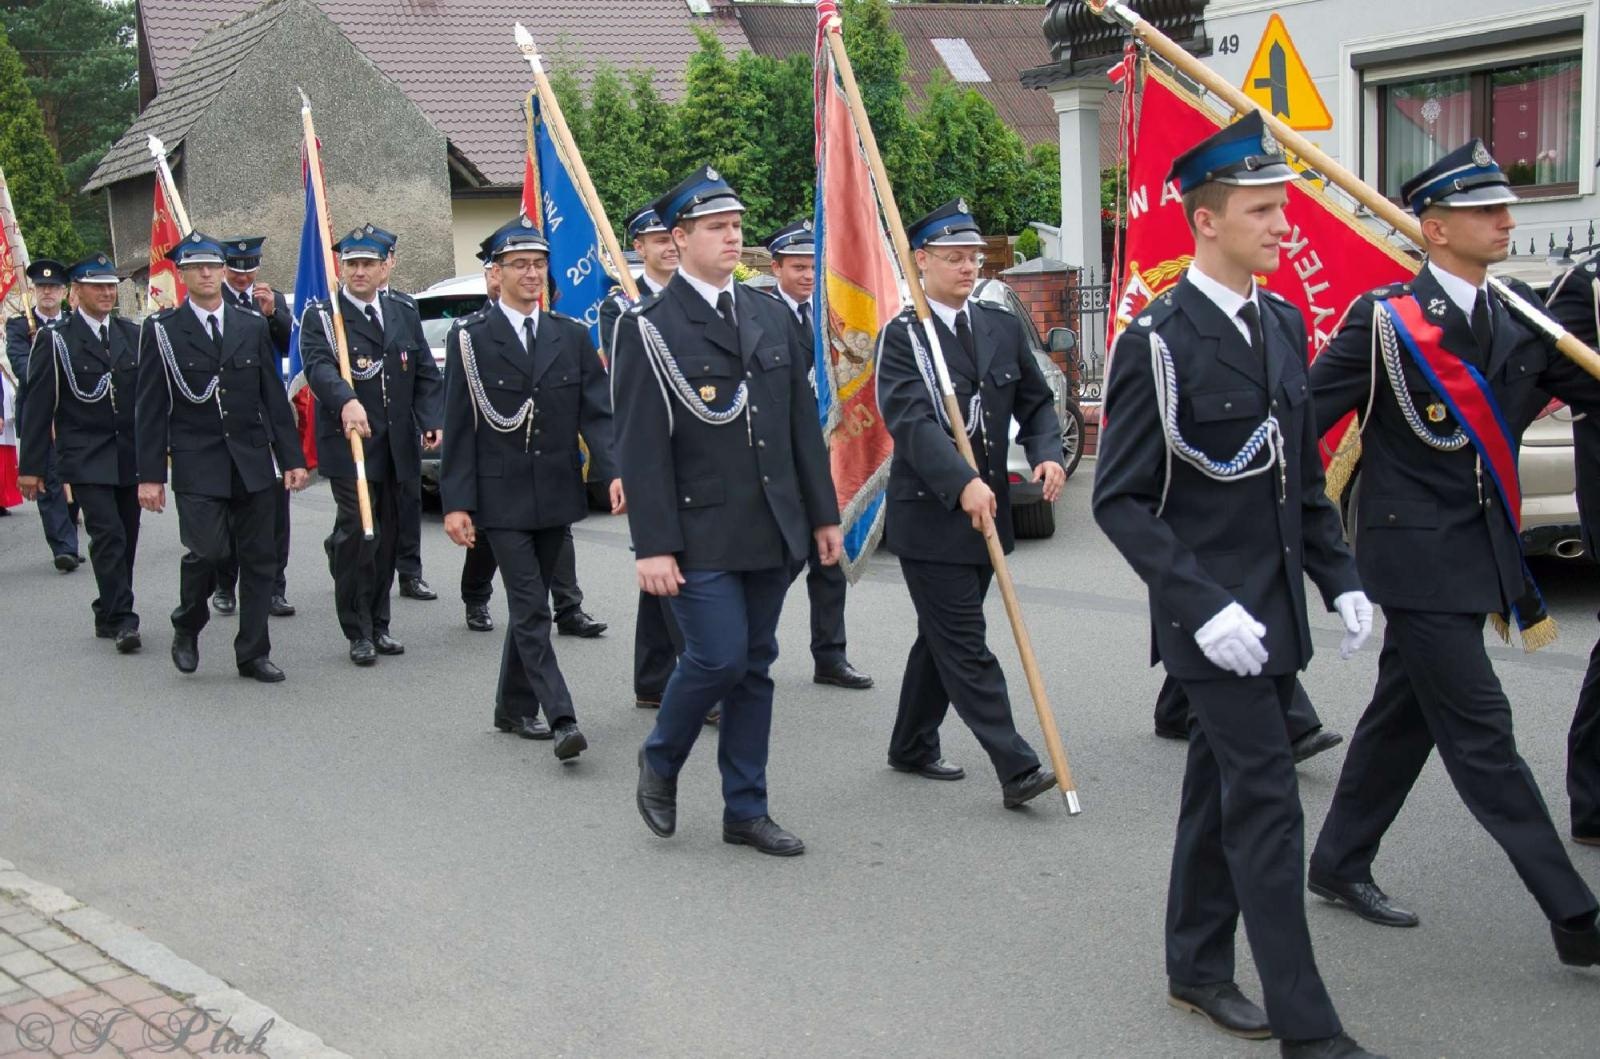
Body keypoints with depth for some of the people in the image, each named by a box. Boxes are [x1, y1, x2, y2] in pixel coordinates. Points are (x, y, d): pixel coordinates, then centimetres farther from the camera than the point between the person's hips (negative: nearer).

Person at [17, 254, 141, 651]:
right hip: (85, 458, -5)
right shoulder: (55, 339, -3)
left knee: (126, 538, 8)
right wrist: (32, 466, -6)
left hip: (130, 455, 5)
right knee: (108, 534, -14)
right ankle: (121, 619, -11)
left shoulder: (132, 334, 10)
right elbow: (39, 406, -4)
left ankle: (110, 615, 22)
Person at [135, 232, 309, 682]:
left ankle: (253, 653, 15)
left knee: (259, 559, 4)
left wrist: (291, 458, 6)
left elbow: (274, 397, 11)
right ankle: (187, 628, 14)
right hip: (196, 464, -3)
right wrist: (149, 474, -5)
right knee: (207, 550, -14)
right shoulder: (161, 330, 1)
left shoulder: (252, 325, 9)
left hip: (253, 462, 3)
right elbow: (150, 408, 0)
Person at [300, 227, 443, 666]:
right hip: (349, 445, -5)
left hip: (397, 448, 5)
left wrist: (433, 421, -6)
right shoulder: (320, 317, -2)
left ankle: (378, 625, 20)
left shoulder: (405, 316, 14)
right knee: (356, 534, -8)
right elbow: (319, 366, -20)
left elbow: (426, 376, 11)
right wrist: (346, 401, -40)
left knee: (387, 536, 10)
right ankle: (358, 632, 1)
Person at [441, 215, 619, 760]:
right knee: (531, 609, -8)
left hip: (556, 493, 4)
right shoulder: (470, 337, -2)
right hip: (501, 496, -4)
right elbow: (458, 428, -4)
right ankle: (562, 720, -11)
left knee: (529, 604, 14)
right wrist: (456, 502, -9)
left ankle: (515, 708, 27)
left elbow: (597, 411, 3)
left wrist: (614, 471, -14)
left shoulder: (571, 336, 8)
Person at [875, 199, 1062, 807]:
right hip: (930, 514, -6)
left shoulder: (1001, 328, 10)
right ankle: (1016, 768, -7)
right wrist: (962, 484, -32)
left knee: (943, 637, 16)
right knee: (965, 646, -6)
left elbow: (1035, 402, 14)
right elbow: (913, 421, -20)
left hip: (988, 509, 6)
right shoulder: (902, 337, -8)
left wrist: (1046, 453, -7)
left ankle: (912, 747, 29)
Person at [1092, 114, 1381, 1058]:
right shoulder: (1161, 342, -14)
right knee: (1268, 810, -5)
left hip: (1276, 611, 7)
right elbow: (1120, 500, -15)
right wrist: (1203, 606, -22)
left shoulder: (1283, 323, 9)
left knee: (1222, 791, 17)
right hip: (1213, 614, -7)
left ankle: (1198, 968, 31)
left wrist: (1340, 579, 9)